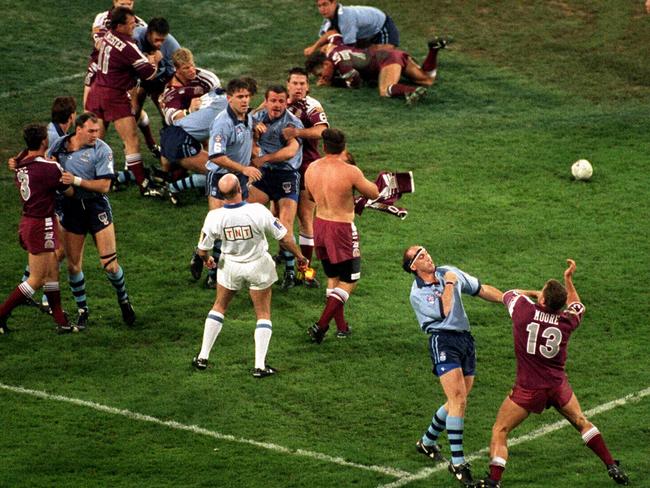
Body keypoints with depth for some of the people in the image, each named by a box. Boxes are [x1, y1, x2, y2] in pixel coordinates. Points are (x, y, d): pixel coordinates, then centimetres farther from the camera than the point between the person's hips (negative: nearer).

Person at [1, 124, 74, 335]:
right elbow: (70, 191, -7)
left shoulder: (21, 165, 3)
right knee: (36, 279, -1)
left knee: (52, 272, 14)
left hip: (27, 221, 8)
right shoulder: (49, 168, -19)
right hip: (42, 225, -8)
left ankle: (61, 322, 16)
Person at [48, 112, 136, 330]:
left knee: (109, 263, -5)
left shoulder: (102, 150, -10)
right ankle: (82, 310, 20)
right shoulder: (60, 145, 1)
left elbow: (104, 185, -14)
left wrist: (76, 180, -22)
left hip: (96, 207, -3)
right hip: (71, 208, 3)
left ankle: (123, 300, 21)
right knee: (73, 265, 4)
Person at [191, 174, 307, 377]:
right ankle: (260, 365, 7)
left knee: (219, 307, 22)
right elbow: (284, 238, -15)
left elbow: (202, 250, -10)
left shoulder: (215, 216, -20)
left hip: (229, 267, 2)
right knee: (263, 314, 12)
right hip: (258, 267, -2)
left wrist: (207, 260, 15)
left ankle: (203, 357, 23)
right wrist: (300, 257, 3)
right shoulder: (258, 211, -26)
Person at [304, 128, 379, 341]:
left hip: (319, 225, 6)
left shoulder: (311, 169, -2)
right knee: (349, 281, 6)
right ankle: (321, 326, -5)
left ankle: (341, 326, 25)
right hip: (342, 229, -6)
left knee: (333, 277, 21)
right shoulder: (350, 172, -18)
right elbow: (374, 193, -4)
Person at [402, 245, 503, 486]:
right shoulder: (417, 293, -5)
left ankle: (427, 442, 32)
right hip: (443, 341, -7)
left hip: (465, 339, 7)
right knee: (458, 399, -18)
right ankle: (457, 462, -19)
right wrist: (449, 284, -7)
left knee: (458, 401, 9)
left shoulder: (449, 272, 13)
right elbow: (444, 312, -18)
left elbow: (481, 289, 21)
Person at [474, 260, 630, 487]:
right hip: (558, 386, 3)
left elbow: (508, 294, 7)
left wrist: (533, 293, 19)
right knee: (581, 422, 23)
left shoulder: (524, 310, -17)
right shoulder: (567, 321, -8)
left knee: (500, 431, 3)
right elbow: (576, 306, 18)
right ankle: (612, 467, 25)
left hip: (528, 389, -3)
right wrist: (569, 279, 20)